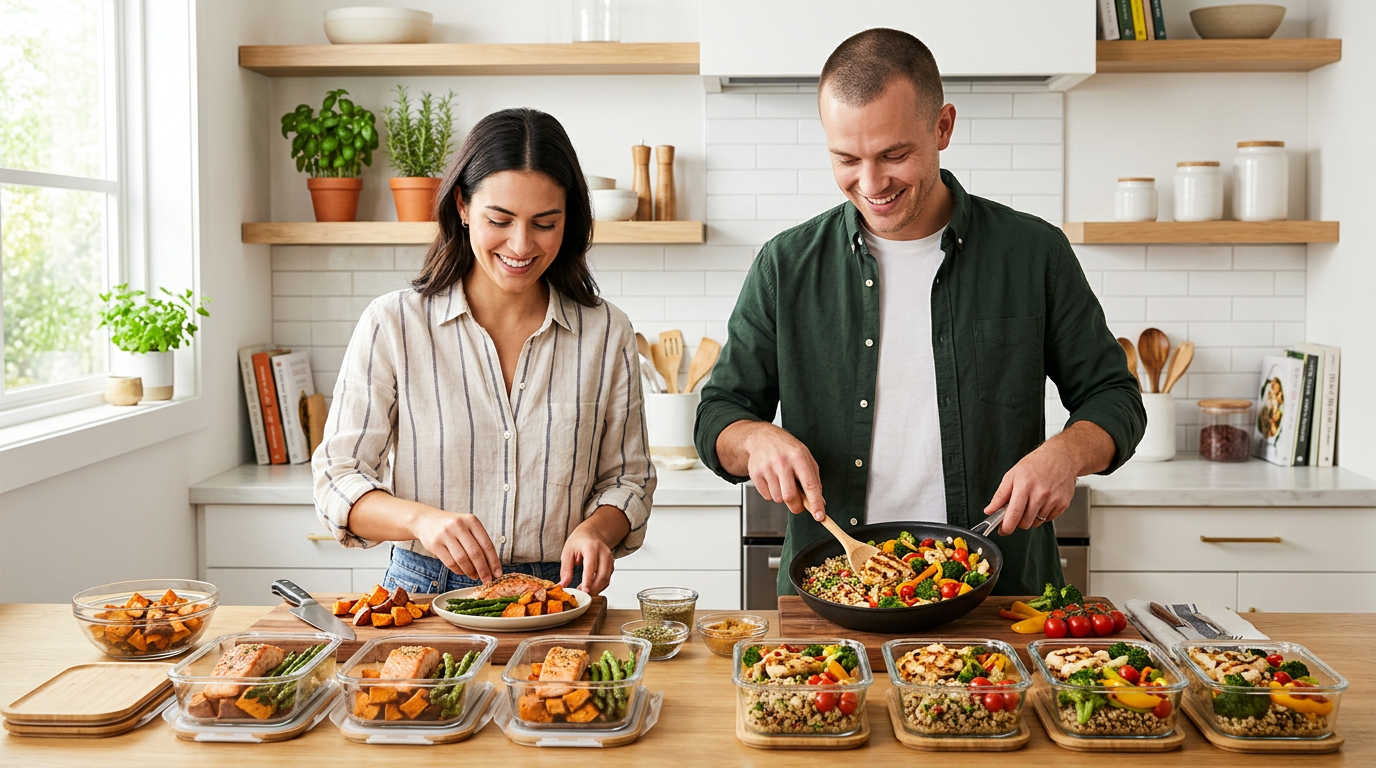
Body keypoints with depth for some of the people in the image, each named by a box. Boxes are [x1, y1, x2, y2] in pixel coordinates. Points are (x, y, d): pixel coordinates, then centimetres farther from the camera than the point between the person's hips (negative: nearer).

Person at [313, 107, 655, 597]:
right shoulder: (391, 325, -1)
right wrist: (421, 518, -22)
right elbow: (338, 481, -3)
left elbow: (628, 478, 12)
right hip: (423, 592, 0)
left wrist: (595, 529, -10)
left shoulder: (607, 334, 4)